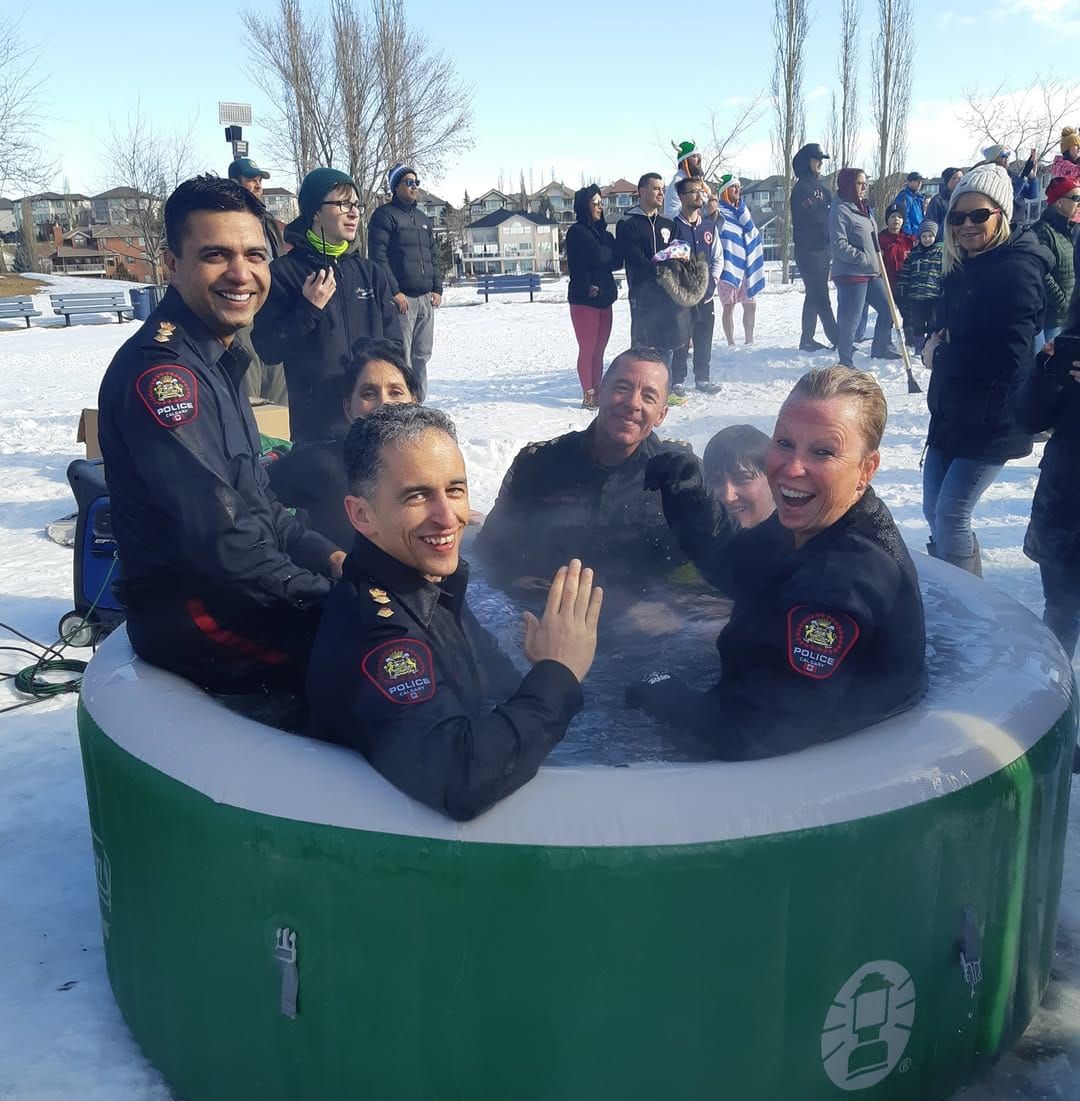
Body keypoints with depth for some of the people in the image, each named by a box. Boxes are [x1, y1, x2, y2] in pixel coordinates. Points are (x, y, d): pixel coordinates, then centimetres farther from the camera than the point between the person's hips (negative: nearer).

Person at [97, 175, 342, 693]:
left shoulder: (215, 359, 12)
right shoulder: (159, 373, -20)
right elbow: (221, 540, -26)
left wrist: (328, 557, 4)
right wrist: (329, 598, -16)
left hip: (235, 591, 10)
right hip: (192, 618, -10)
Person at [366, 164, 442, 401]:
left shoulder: (423, 219, 21)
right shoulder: (385, 215, -2)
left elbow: (434, 256, 24)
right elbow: (378, 257, -10)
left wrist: (437, 289, 11)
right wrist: (394, 292, -16)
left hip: (426, 299, 7)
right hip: (401, 298, -7)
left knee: (422, 354, 9)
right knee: (402, 357, -9)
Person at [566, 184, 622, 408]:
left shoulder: (601, 231, 17)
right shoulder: (578, 232, -6)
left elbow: (617, 261, 7)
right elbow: (599, 257, -17)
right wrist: (612, 247, 1)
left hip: (604, 298, 7)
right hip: (584, 298, -7)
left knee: (599, 350, 9)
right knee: (587, 349, -4)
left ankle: (598, 392, 14)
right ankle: (588, 396, 1)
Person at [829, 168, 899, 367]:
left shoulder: (862, 207, 14)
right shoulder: (840, 209, -13)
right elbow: (840, 245, -20)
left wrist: (876, 264, 15)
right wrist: (864, 258, -19)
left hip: (870, 273, 9)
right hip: (850, 274, -9)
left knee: (886, 308, 15)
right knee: (850, 319, -4)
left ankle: (880, 348, 31)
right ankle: (845, 361, 6)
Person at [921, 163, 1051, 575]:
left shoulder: (1015, 271, -17)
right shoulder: (962, 267, 10)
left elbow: (1005, 359, -24)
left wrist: (939, 356, -12)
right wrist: (934, 344, -4)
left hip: (992, 421, -9)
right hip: (951, 412, 9)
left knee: (951, 514, -8)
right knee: (933, 510, 14)